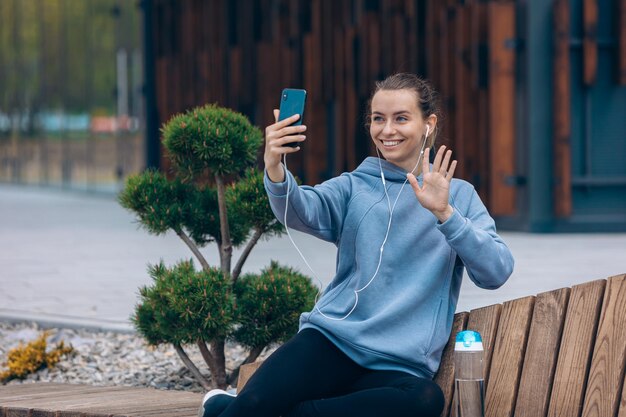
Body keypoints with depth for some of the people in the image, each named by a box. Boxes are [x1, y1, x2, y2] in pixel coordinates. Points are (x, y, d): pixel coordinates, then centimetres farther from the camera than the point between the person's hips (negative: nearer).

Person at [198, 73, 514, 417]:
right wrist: (274, 168, -31)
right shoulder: (354, 187, 13)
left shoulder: (459, 195, 12)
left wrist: (444, 213, -17)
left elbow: (497, 273, -3)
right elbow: (301, 212, -10)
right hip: (332, 338, 0)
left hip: (400, 367, 1)